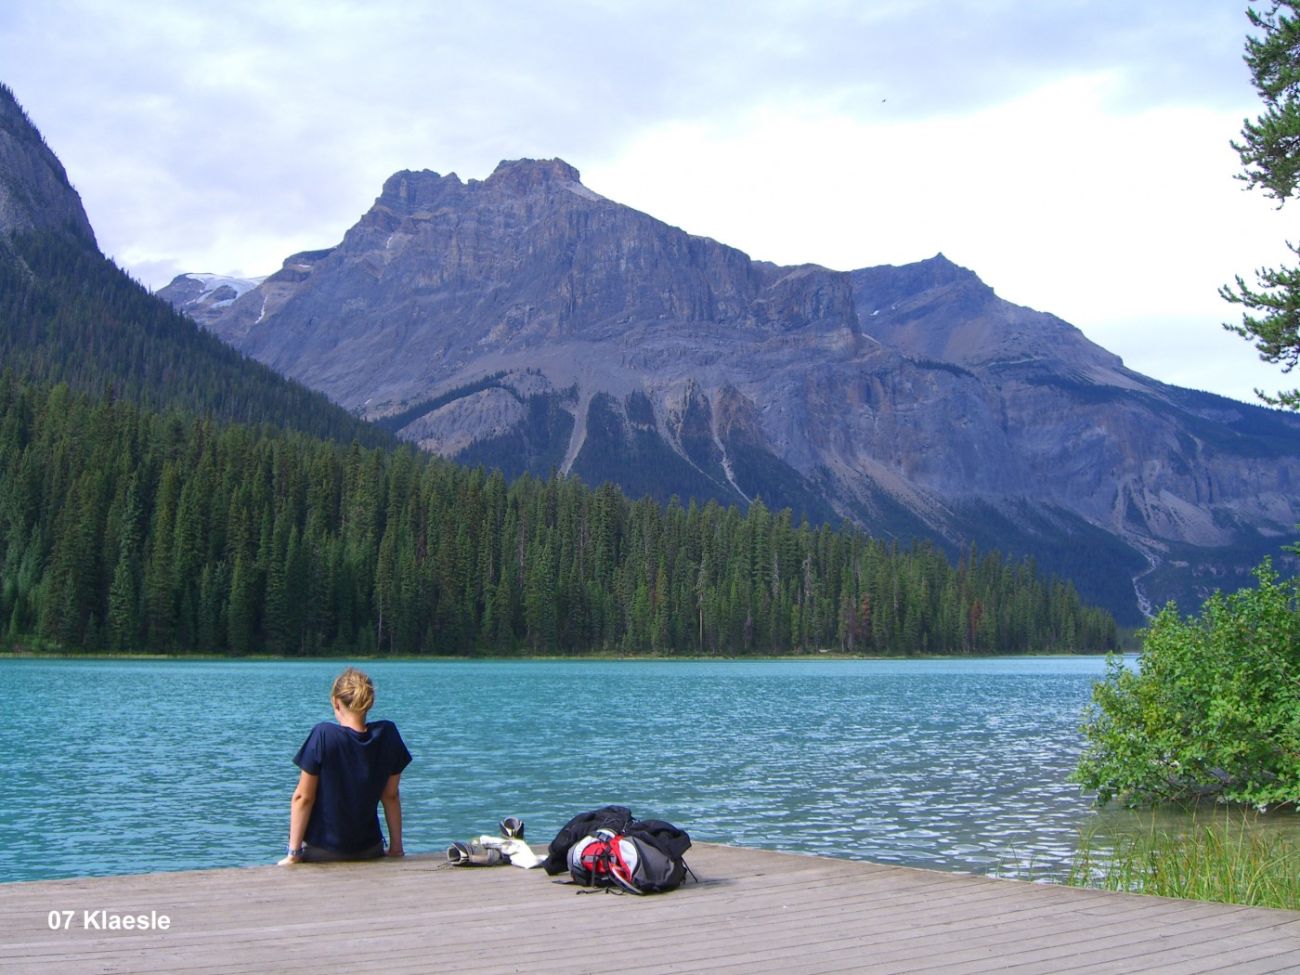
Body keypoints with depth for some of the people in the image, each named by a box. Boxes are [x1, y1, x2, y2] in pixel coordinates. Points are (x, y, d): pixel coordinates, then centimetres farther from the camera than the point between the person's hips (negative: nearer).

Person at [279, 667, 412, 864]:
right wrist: (396, 847, 10)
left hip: (322, 852, -3)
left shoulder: (323, 735, -15)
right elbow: (391, 796, 3)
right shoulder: (387, 735, -5)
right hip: (370, 851, 3)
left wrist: (293, 853, -4)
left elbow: (303, 797, -10)